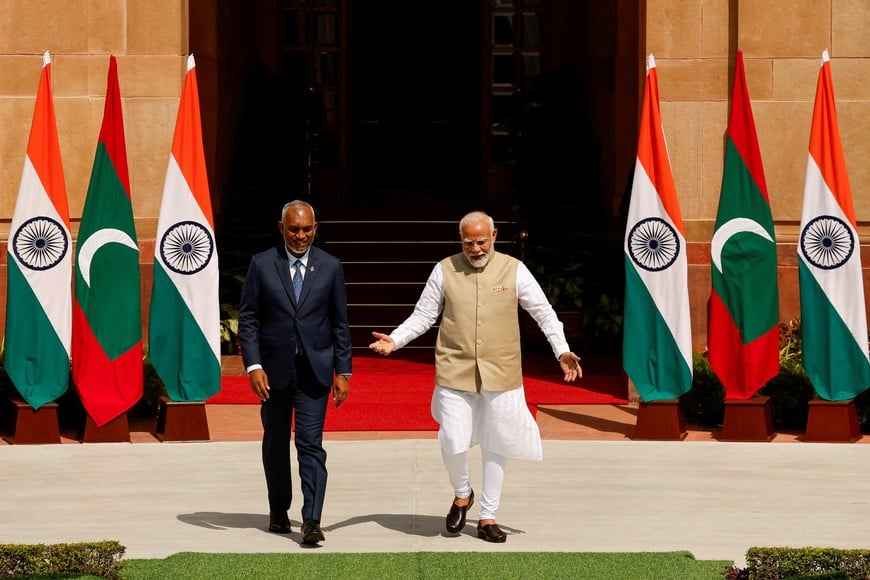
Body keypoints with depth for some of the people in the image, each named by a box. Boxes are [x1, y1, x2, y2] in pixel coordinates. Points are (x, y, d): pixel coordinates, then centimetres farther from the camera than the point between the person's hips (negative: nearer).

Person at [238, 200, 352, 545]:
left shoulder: (330, 267, 4)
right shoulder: (262, 265, 1)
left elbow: (339, 323, 6)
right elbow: (247, 318, 0)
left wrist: (343, 372, 2)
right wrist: (253, 365, -10)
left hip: (314, 370, -1)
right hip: (274, 368, 1)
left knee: (311, 445, -9)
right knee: (275, 443, 13)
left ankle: (311, 521, -12)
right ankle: (278, 512, 28)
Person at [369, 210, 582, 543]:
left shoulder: (514, 270, 1)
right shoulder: (445, 270, 2)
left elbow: (544, 313, 6)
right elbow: (423, 315, 7)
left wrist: (562, 351, -4)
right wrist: (394, 340, -8)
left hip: (501, 374, 1)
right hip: (455, 373, -1)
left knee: (496, 444, 6)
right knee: (453, 442, -8)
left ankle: (487, 518, 19)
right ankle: (461, 495, 22)